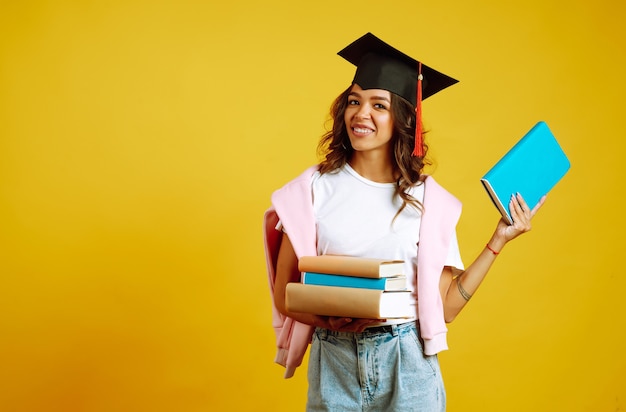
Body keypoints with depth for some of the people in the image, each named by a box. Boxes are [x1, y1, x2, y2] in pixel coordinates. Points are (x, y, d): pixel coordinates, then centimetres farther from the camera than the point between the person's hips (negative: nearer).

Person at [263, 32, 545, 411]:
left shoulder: (427, 197, -2)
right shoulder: (314, 188, -3)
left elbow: (445, 307, -2)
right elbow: (284, 294, -2)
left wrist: (498, 241, -4)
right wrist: (332, 320, -20)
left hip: (407, 366, 0)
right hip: (334, 365, 0)